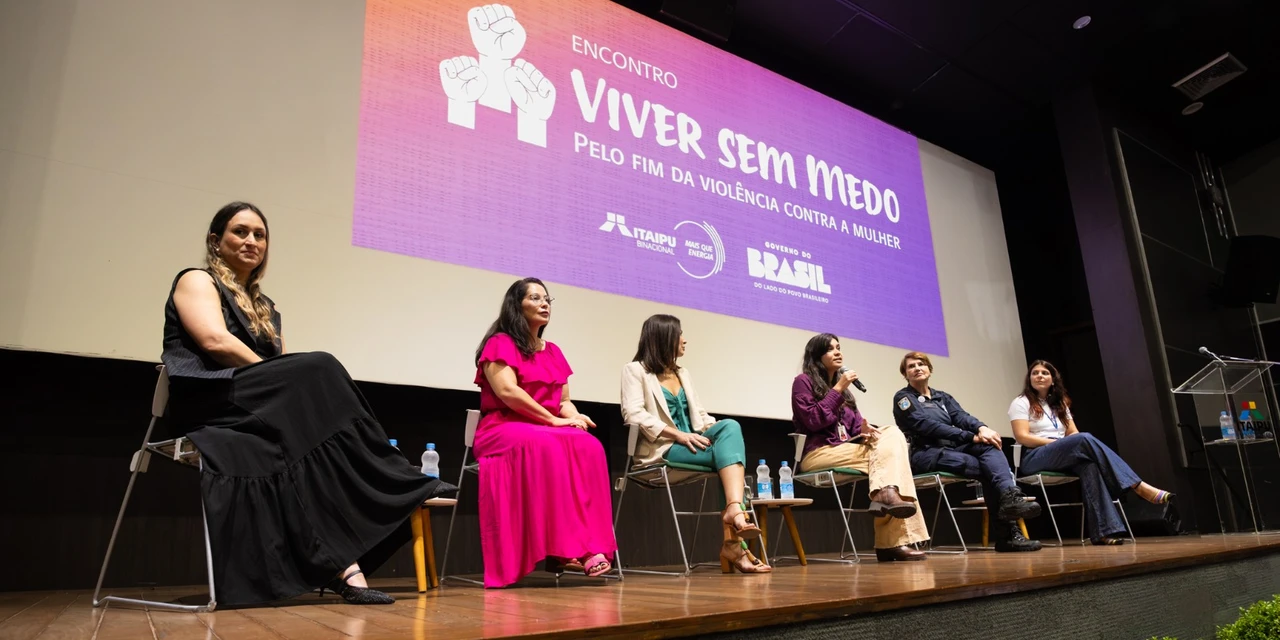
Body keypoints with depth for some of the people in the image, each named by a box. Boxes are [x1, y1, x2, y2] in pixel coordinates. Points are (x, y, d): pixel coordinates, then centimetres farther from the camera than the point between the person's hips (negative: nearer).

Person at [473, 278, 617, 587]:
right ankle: (567, 545, -36)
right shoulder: (499, 344, -1)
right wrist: (553, 420, -17)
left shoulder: (553, 352, 19)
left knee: (588, 446, -28)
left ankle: (589, 544, -32)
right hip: (502, 430, -5)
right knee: (546, 445, -39)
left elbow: (563, 400, 15)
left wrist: (574, 416, -9)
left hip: (550, 432, 6)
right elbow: (507, 392, -15)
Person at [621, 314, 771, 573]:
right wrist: (679, 435, -20)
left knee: (730, 426, -26)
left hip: (691, 443, 6)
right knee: (731, 451, -25)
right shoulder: (636, 370, 3)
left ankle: (734, 512, -37)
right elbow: (634, 414, -12)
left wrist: (714, 432, -4)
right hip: (662, 449, -6)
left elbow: (699, 414, 19)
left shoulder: (683, 373, 26)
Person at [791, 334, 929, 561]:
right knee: (889, 452, -20)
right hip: (818, 453, -6)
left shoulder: (842, 387, 23)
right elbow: (813, 421, -12)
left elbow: (855, 423, 17)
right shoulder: (803, 382, 2)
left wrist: (863, 431, -7)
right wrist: (837, 389, -12)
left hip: (843, 450, 6)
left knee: (893, 434, -21)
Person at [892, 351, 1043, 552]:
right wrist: (972, 437, -19)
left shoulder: (943, 397, 22)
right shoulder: (903, 398, 3)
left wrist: (981, 428, -22)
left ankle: (1009, 497, -42)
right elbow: (929, 426, -12)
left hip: (950, 448, 5)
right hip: (924, 454, -5)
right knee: (988, 466, -29)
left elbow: (961, 416, 1)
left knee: (989, 446, -25)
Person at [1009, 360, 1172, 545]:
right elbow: (1022, 437, -10)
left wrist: (1075, 444, -11)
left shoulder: (1059, 404, 25)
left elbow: (1073, 433, 14)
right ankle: (1138, 487, -31)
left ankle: (1103, 530, -43)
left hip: (1062, 457, 6)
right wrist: (1057, 442, -17)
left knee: (1088, 464, -32)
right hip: (1034, 459, -6)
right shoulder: (1021, 403, 3)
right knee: (1085, 439, -30)